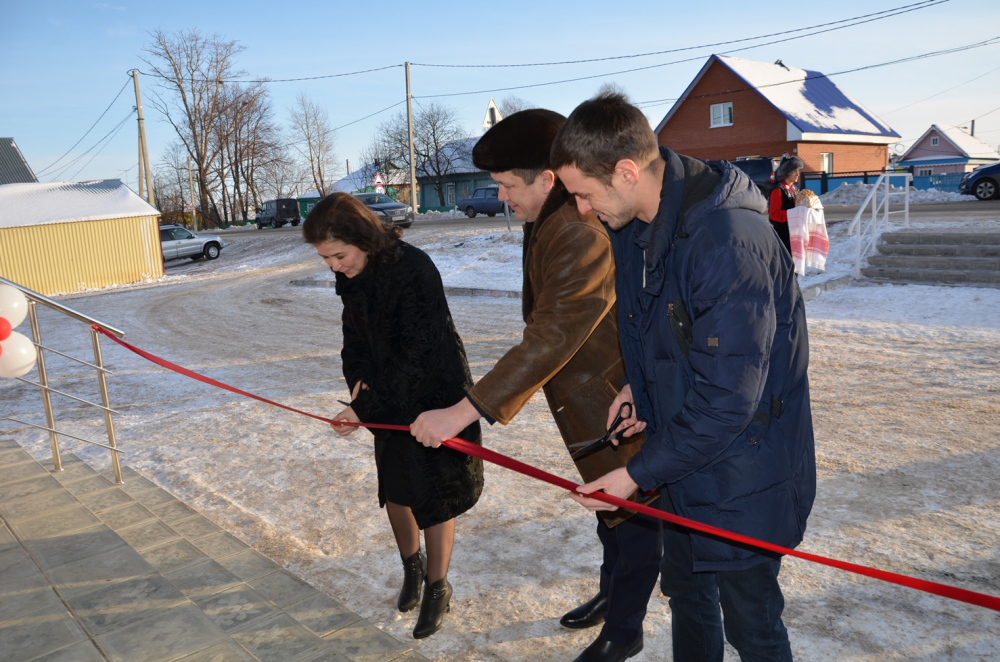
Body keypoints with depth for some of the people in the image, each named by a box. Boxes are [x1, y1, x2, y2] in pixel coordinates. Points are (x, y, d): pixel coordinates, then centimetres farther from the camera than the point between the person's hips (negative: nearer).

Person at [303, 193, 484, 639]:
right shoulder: (350, 275, -3)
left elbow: (414, 355, -29)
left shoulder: (415, 271, -28)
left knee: (434, 494, 4)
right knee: (394, 488, 16)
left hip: (436, 394, -7)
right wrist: (358, 378, -12)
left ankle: (438, 588, 24)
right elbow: (355, 335, 7)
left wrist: (365, 408, -30)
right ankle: (411, 567, 41)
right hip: (389, 398, 7)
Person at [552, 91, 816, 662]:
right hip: (682, 464, 8)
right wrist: (637, 384, -1)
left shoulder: (729, 243, -31)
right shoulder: (630, 227, -2)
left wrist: (639, 473, -20)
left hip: (742, 475, -8)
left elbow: (727, 399, -28)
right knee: (684, 591, 25)